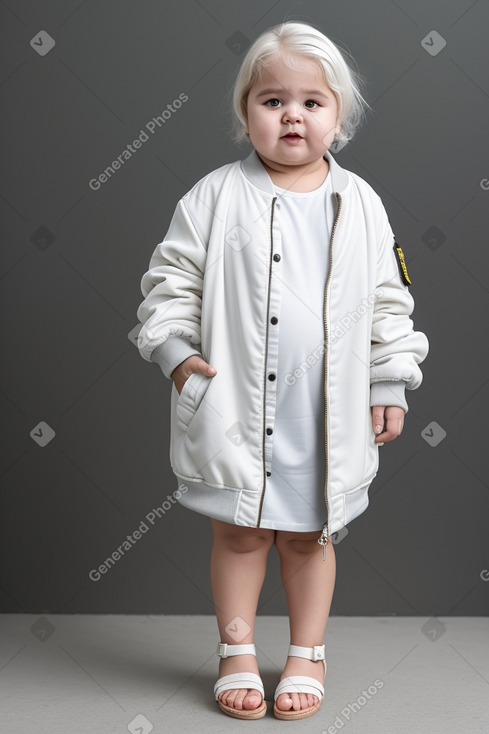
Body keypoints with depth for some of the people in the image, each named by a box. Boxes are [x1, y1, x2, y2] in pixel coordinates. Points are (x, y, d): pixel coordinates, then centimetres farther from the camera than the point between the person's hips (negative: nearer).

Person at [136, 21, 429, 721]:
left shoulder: (360, 204, 2)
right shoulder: (216, 197, -3)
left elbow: (389, 298, 7)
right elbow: (172, 277, 1)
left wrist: (390, 384, 6)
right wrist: (177, 350, -10)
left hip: (328, 411, 1)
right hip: (235, 404, -1)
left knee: (310, 532, 14)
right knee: (239, 530, 10)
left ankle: (307, 655, 32)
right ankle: (237, 652, 28)